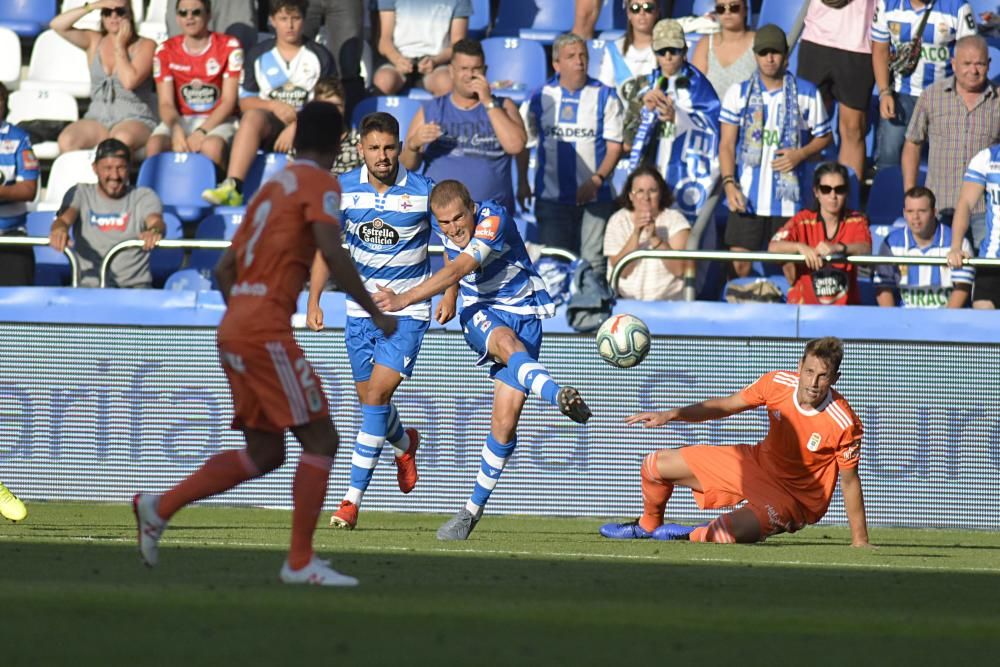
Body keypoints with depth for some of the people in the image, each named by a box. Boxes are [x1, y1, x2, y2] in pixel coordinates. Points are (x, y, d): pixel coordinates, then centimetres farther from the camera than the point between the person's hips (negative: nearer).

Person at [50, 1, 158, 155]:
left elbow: (129, 81, -14)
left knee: (122, 139, -40)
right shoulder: (94, 41, 14)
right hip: (97, 119, 4)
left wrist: (120, 46, -3)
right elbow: (57, 25, 3)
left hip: (136, 120, -4)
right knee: (66, 140, -29)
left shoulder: (145, 46, 2)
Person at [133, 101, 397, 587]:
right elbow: (332, 254, -19)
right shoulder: (318, 182, -4)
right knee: (321, 438, -4)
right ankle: (300, 561, -6)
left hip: (235, 328, 9)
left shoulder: (272, 186, 21)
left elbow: (224, 268, 23)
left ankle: (159, 508, 9)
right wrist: (375, 315, -12)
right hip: (266, 329, -9)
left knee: (264, 453, 13)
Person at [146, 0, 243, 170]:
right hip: (180, 120, 2)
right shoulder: (166, 51, 4)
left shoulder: (229, 47, -3)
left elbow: (228, 101, -6)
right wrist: (176, 129, -23)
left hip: (218, 119, -2)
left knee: (211, 146, -37)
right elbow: (166, 103, 0)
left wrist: (202, 132, -21)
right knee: (154, 145, -30)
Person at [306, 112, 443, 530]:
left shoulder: (423, 192, -11)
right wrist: (314, 301, -3)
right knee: (370, 400, 11)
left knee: (377, 395, -16)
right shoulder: (342, 190, -3)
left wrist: (450, 294, -8)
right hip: (361, 308, 4)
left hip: (408, 309, -4)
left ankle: (353, 498, -14)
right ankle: (405, 444, 48)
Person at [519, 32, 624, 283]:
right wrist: (522, 183, 6)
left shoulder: (604, 96, 1)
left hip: (594, 196, -1)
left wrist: (596, 180, -15)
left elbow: (614, 146, -1)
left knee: (593, 261, -2)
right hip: (552, 195, 1)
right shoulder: (542, 97, 6)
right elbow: (523, 141, 13)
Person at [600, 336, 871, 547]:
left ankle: (694, 535, 3)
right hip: (758, 461, 5)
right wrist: (670, 415, -6)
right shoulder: (777, 383, -16)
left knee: (725, 533, -35)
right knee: (656, 465, 9)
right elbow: (727, 405, 0)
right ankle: (648, 525, 40)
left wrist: (860, 541, -16)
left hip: (793, 497, -5)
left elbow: (850, 481, -17)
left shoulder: (845, 424, -29)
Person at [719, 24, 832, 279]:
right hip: (747, 198, 1)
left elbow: (824, 137, 12)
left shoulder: (807, 94, 4)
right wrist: (729, 183, -10)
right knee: (739, 265, -3)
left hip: (787, 198, 0)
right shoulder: (738, 93, 6)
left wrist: (801, 154, -8)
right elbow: (727, 144, 4)